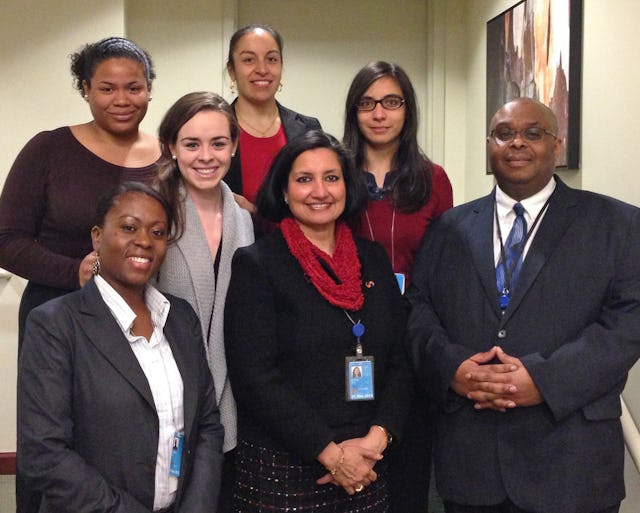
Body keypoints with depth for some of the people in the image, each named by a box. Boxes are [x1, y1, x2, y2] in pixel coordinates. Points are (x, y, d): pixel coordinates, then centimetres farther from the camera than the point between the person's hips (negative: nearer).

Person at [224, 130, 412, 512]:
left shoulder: (374, 259, 8)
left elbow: (399, 361, 6)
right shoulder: (255, 265, -6)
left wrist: (378, 437, -9)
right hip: (282, 468, -4)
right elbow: (256, 379, -13)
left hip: (365, 468, 4)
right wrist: (331, 453, -15)